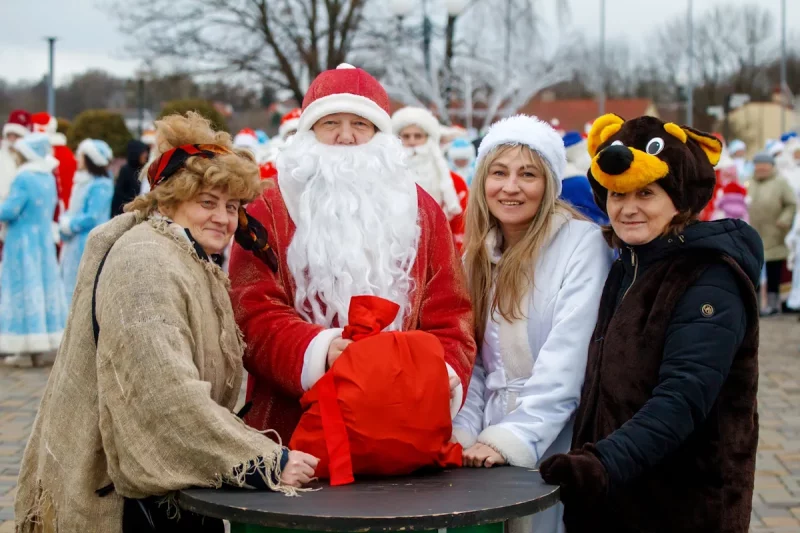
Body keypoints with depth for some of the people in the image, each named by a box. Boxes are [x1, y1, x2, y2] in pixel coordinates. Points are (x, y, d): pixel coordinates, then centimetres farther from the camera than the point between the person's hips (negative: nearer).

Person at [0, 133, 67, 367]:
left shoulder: (23, 179, -17)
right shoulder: (49, 177, 6)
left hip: (23, 242, -8)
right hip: (45, 240, 8)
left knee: (22, 290, -2)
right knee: (43, 287, 10)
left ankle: (26, 349, 0)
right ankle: (38, 349, 16)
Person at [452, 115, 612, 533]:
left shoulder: (582, 242, -10)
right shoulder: (479, 254, 10)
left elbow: (566, 360, -18)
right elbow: (470, 361, 7)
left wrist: (514, 438, -23)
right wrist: (462, 433, -6)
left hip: (557, 446, -5)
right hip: (491, 446, 5)